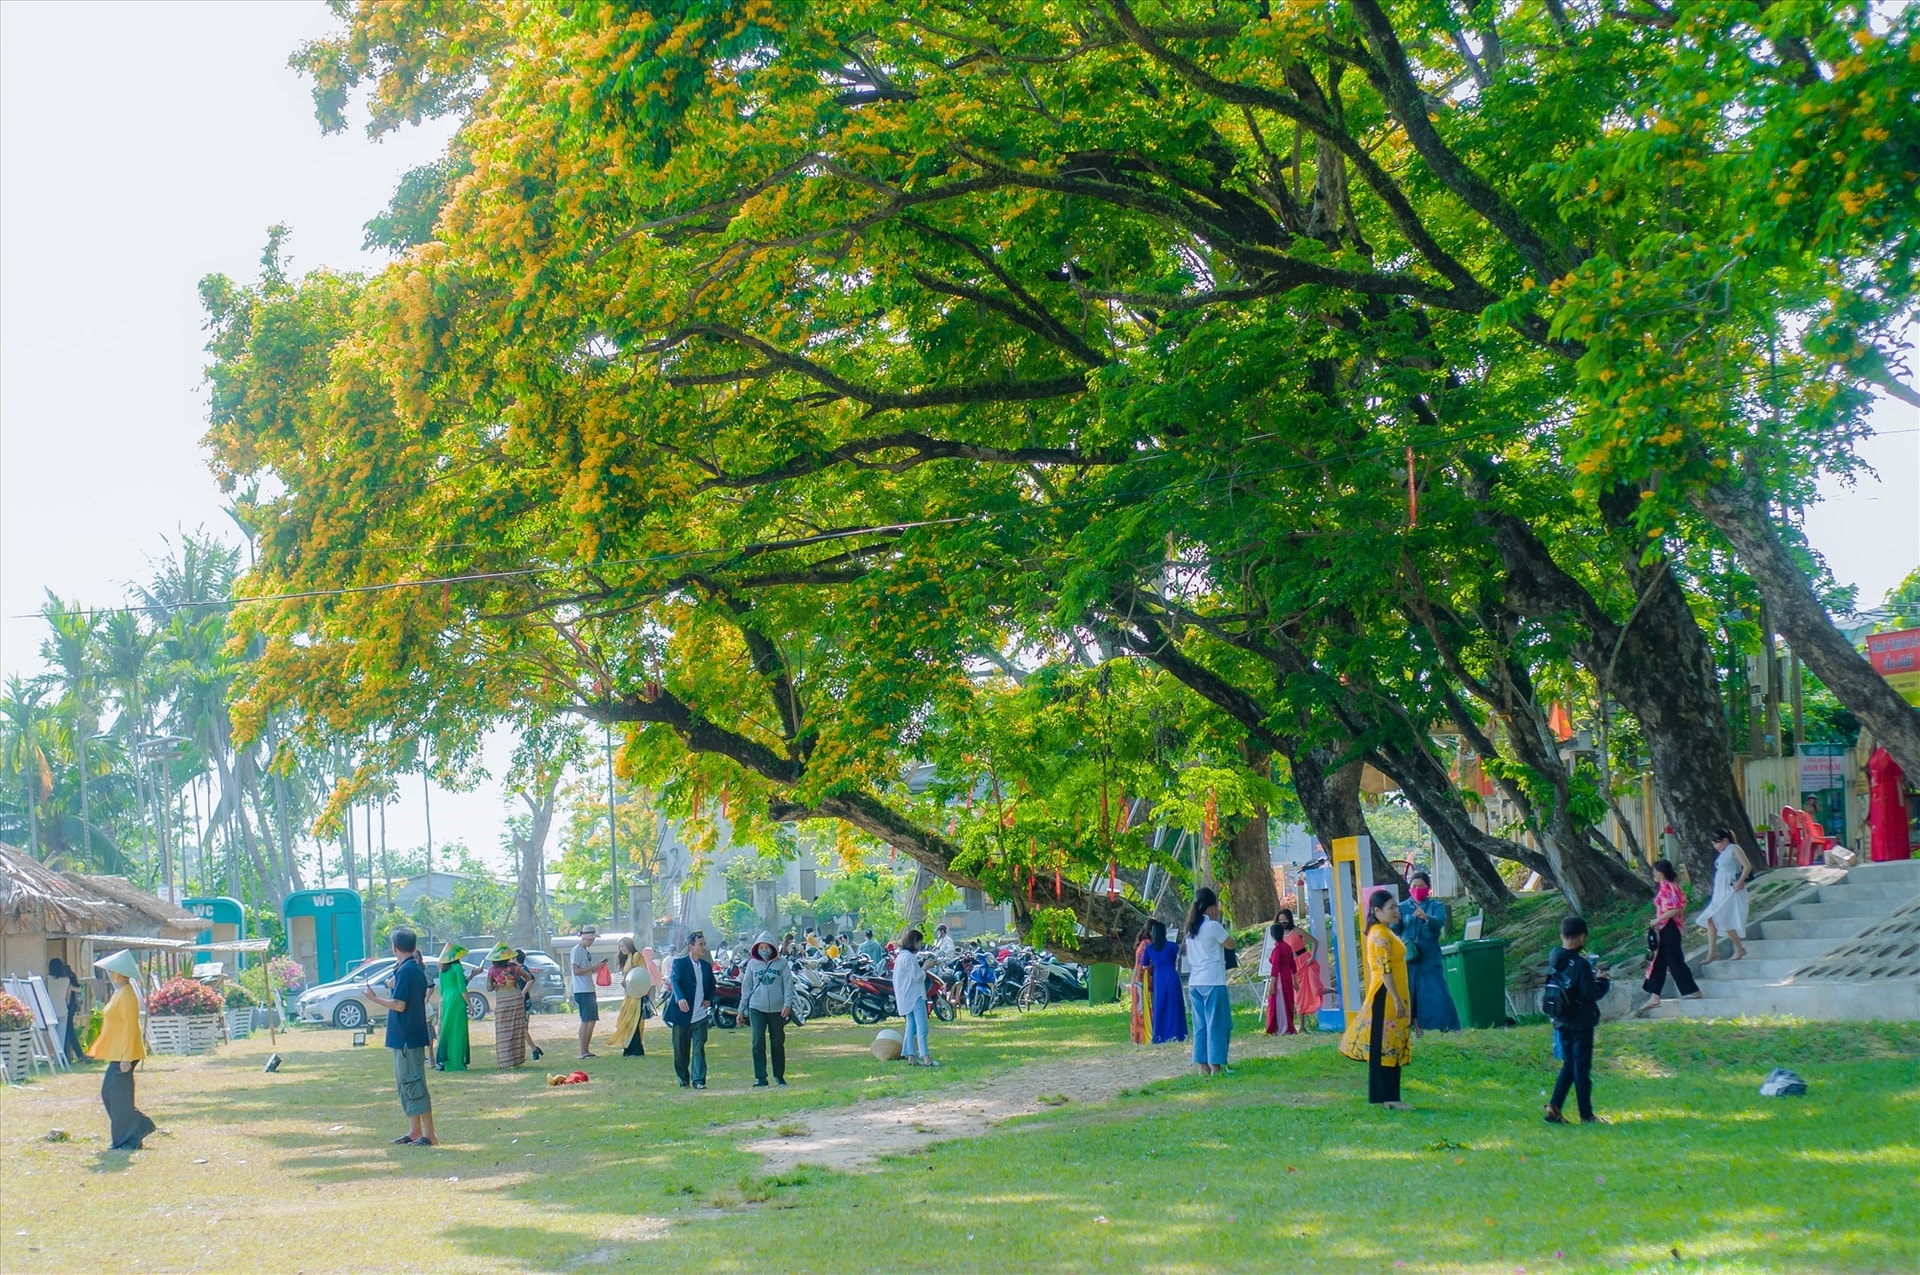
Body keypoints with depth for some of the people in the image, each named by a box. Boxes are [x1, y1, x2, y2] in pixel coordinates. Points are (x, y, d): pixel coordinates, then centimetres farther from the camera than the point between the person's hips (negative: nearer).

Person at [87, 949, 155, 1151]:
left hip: (123, 1054, -10)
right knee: (109, 1093, 13)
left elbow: (130, 1027, -21)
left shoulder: (126, 995, -17)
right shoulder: (118, 993, 15)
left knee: (119, 1096, -5)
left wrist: (126, 1058, -23)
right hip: (116, 1054, 10)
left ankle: (126, 1140, 3)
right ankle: (139, 1127, 19)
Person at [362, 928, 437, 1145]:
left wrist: (374, 998, -9)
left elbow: (399, 1005, -20)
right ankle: (414, 1132, 19)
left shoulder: (405, 971, -17)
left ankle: (429, 1134, -10)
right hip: (409, 1036, 10)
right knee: (405, 1083, 16)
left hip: (407, 1037, -10)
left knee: (413, 1083, -8)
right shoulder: (417, 969, 12)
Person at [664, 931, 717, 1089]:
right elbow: (674, 981, -21)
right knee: (681, 1049, 6)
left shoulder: (707, 966, 11)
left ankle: (698, 1080, -5)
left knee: (699, 1048, -6)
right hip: (682, 1015, -3)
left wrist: (709, 1000, 1)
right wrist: (680, 998, -39)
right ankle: (683, 1079, 20)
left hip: (700, 1016, 3)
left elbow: (712, 987, 22)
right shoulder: (679, 963, -5)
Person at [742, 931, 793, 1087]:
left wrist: (787, 1003, -12)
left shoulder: (781, 963, 2)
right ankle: (760, 1077, -8)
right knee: (758, 1042, -9)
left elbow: (788, 984, 0)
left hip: (777, 1009, 0)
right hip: (757, 1008, 0)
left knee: (778, 1043, 7)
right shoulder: (752, 964, 6)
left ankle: (779, 1075, 19)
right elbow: (746, 986, 10)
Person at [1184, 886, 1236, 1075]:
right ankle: (1215, 1066, -4)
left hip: (1194, 982, 7)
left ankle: (1203, 1065, 7)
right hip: (1213, 981, -7)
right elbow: (1231, 944, -3)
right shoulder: (1213, 926, -11)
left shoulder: (1191, 928, 11)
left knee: (1200, 1024, 8)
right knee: (1217, 1023, -2)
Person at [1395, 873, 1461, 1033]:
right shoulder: (1403, 907, 7)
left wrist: (1426, 917, -41)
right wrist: (1395, 922, -23)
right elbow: (1395, 931, 1)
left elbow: (1440, 921, -19)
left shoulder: (1436, 906, 1)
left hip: (1429, 958, -2)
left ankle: (1450, 1027, -2)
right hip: (1408, 957, 2)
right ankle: (1416, 1026, 13)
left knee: (1437, 992, -7)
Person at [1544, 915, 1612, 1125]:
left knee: (1569, 1064, 17)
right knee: (1582, 1067, 3)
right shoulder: (1581, 964, -20)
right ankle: (1586, 1115, 11)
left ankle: (1554, 1106, 6)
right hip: (1581, 1023, -6)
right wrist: (1604, 982, -2)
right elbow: (1589, 994, -21)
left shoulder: (1554, 959, 2)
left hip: (1561, 1022, 6)